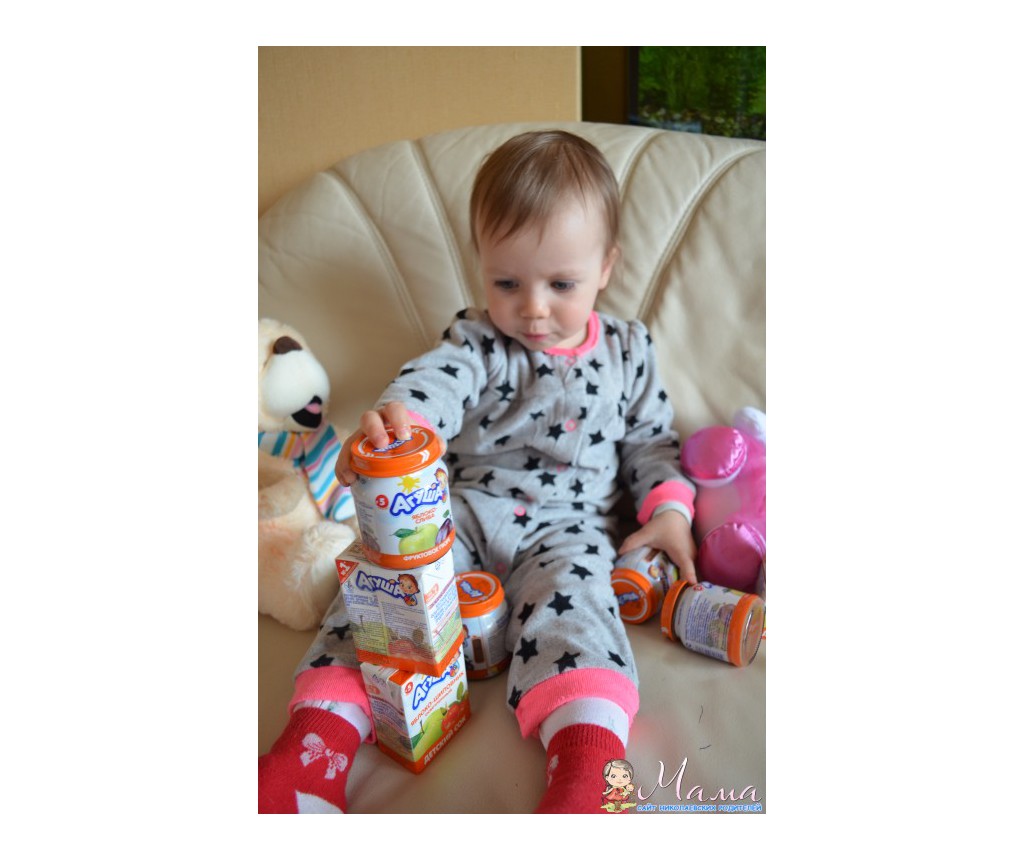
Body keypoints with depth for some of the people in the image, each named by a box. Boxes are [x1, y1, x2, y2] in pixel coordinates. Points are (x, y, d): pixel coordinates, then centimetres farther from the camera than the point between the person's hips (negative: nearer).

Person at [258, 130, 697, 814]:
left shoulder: (628, 350, 9)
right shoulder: (479, 341, 2)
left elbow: (651, 438, 15)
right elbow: (435, 380, -19)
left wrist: (668, 508, -2)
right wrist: (393, 417, -43)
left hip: (569, 522, 0)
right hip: (464, 506, 1)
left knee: (570, 597, -32)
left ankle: (587, 762, -44)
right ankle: (321, 730, -27)